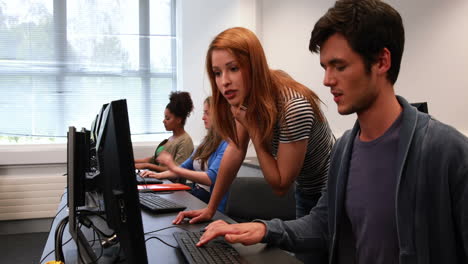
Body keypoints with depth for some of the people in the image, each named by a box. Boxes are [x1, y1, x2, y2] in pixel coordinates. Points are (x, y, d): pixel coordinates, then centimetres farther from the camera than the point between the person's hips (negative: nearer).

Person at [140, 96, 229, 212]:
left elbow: (210, 178, -22)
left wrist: (174, 168, -18)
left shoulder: (226, 145, -12)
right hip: (195, 194, 8)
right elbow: (186, 167, 22)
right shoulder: (208, 140, 16)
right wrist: (159, 175, 6)